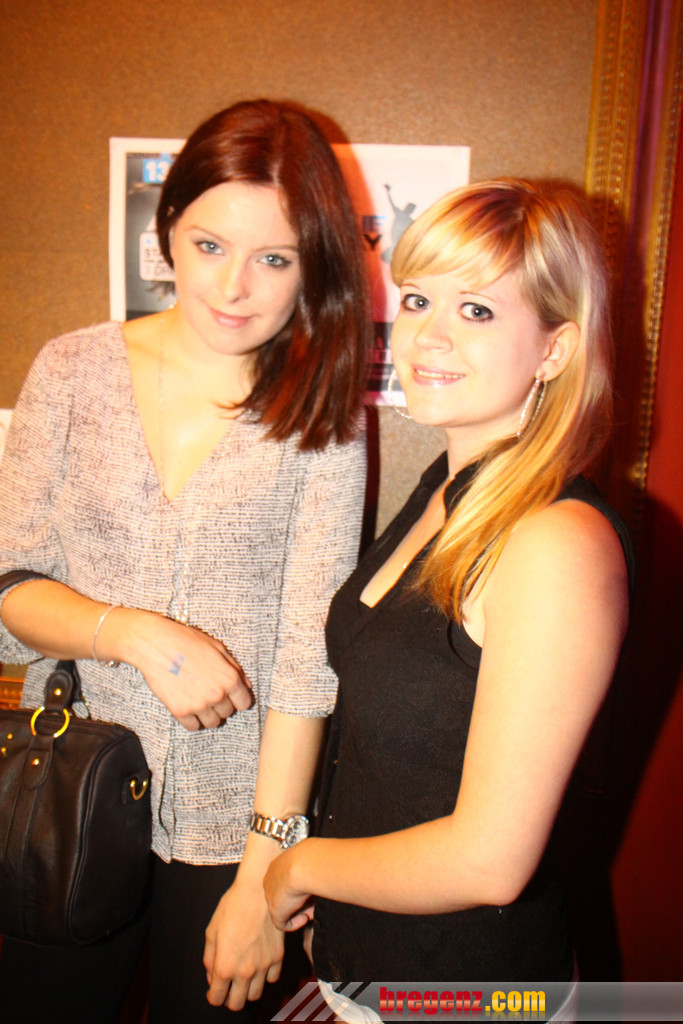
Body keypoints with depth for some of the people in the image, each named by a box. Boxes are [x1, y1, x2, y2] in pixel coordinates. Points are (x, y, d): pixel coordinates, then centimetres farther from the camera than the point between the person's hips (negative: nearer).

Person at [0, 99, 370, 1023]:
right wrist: (135, 632, -20)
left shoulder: (325, 418, -8)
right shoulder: (74, 371, -3)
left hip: (230, 816, -1)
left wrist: (265, 874, -12)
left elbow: (309, 657, -12)